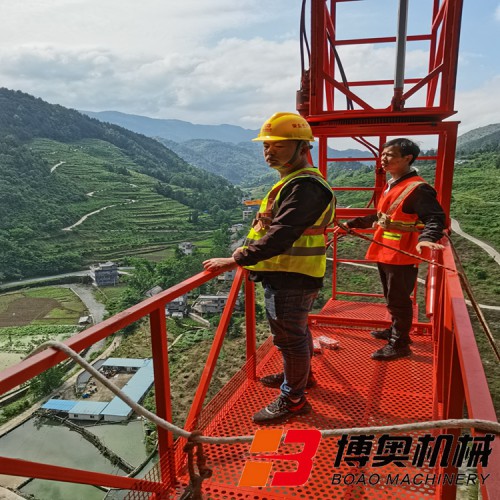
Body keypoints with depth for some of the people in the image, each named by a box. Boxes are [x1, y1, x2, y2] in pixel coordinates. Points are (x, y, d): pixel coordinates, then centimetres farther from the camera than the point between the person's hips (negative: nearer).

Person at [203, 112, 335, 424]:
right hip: (288, 275, 10)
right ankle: (298, 375, 45)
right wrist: (249, 250, 12)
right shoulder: (294, 181, 14)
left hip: (290, 279, -10)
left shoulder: (305, 186, -22)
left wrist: (236, 260, -30)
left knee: (289, 336, 3)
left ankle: (293, 399, 20)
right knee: (296, 330, 25)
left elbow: (281, 234, -31)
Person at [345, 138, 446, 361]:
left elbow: (436, 218, -24)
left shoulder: (417, 188, -17)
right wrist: (352, 223, 22)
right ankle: (396, 331, 40)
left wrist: (426, 238, -43)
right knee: (392, 298, 22)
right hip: (385, 253, 9)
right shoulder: (390, 185, 12)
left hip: (402, 256, -9)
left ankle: (399, 345, 16)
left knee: (398, 301, 2)